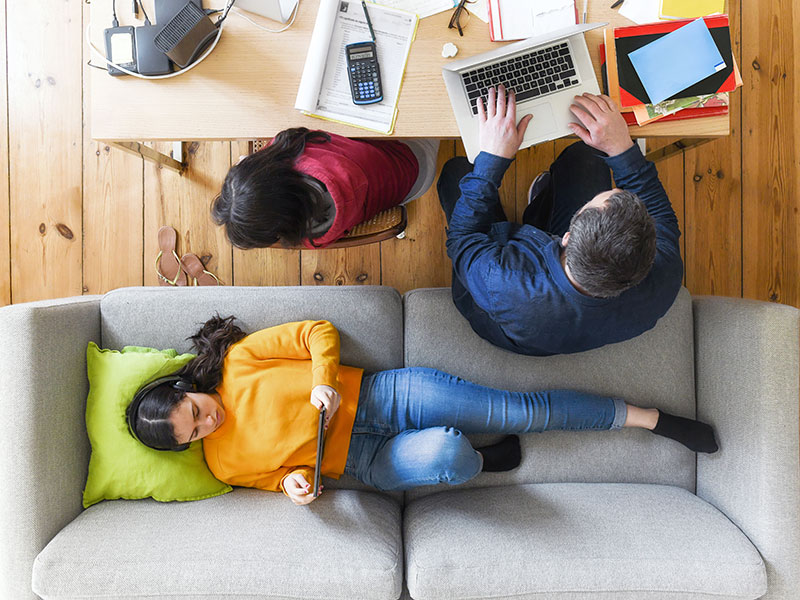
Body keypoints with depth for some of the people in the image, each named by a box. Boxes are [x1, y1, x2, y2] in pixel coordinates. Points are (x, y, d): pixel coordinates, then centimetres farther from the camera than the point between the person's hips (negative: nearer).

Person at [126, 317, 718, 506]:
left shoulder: (238, 359, -5)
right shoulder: (225, 464, 2)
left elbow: (321, 332, -2)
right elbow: (277, 473, 11)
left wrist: (324, 382, -17)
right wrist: (293, 481, -12)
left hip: (385, 394, 0)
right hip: (371, 463, 1)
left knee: (519, 409, -11)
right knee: (444, 455, -35)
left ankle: (651, 417, 8)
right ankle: (482, 459, 4)